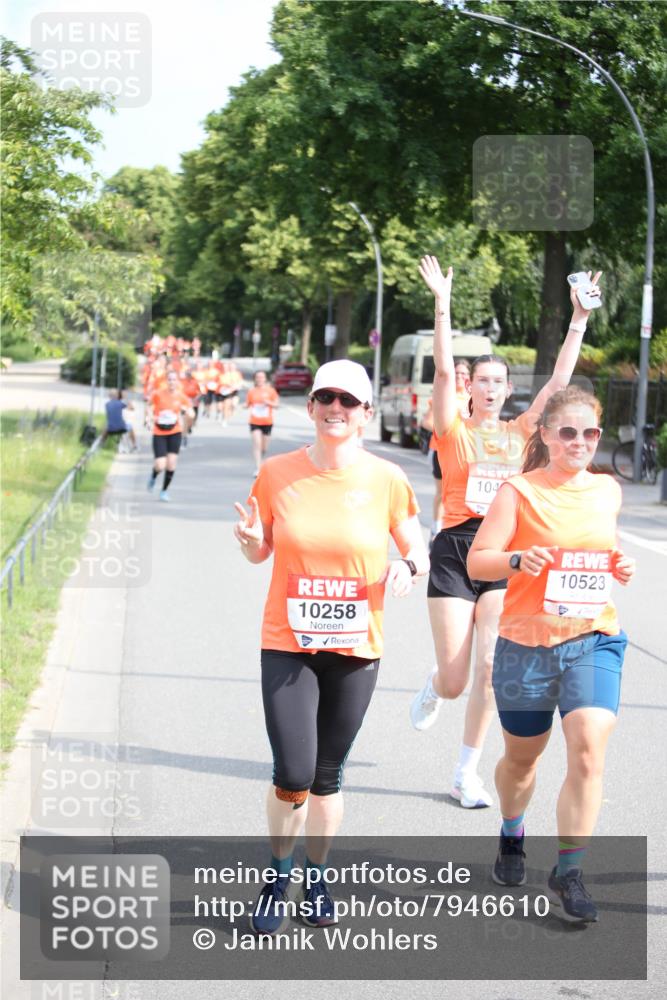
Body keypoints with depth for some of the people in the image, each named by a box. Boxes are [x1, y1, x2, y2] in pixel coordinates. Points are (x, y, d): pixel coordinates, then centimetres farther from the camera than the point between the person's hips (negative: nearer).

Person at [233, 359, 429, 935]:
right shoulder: (276, 474, -3)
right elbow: (260, 553, 10)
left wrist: (407, 568, -16)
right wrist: (250, 540, -13)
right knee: (292, 775, -10)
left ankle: (317, 877, 32)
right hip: (288, 645, -1)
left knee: (327, 776, 10)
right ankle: (279, 875, 16)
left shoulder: (386, 480, -3)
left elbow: (419, 554, 7)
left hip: (356, 650, 1)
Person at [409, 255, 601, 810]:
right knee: (455, 680, -2)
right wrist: (443, 305, -16)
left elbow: (559, 380, 5)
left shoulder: (519, 432, 10)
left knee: (491, 667, -7)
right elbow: (444, 372, -11)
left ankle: (467, 774, 7)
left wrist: (579, 319, 0)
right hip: (454, 551, -2)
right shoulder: (454, 431, 1)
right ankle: (433, 690, 38)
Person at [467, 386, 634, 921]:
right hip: (528, 643, -2)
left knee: (589, 747, -17)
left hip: (595, 641, 2)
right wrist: (519, 560, -28)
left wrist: (620, 564, 3)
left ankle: (569, 872, -7)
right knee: (522, 756, 14)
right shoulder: (519, 492, -5)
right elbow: (477, 560, -9)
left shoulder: (608, 490, 7)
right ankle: (512, 836, 45)